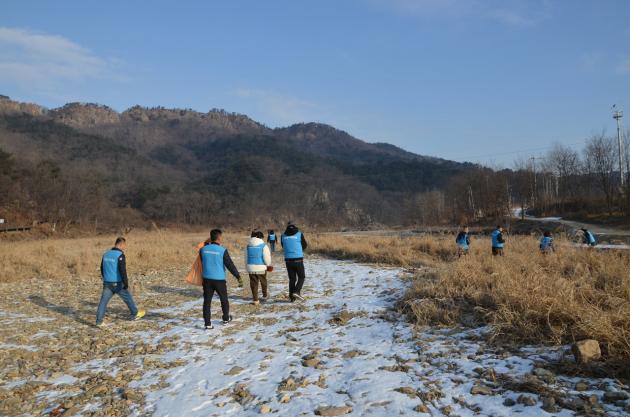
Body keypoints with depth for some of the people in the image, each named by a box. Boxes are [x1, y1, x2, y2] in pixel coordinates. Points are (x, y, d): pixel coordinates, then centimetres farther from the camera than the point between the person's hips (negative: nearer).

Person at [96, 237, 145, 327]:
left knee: (103, 301, 4)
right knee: (128, 298, 13)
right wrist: (126, 283, -16)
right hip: (118, 284, -5)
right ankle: (135, 314, 28)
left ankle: (99, 321, -1)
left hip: (107, 283, 5)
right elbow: (123, 271, -22)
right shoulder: (120, 255, -16)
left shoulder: (106, 254, 7)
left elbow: (102, 269, 16)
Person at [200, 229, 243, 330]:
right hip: (219, 279, -3)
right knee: (224, 299, 17)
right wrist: (238, 277, -8)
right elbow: (230, 265, -14)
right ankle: (226, 319, 33)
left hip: (207, 279, 3)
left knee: (207, 301, 7)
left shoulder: (203, 249, -2)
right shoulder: (222, 250, -15)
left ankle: (207, 323, 4)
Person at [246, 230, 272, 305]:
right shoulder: (263, 246, -10)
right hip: (261, 268, -2)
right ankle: (264, 296, 35)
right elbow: (267, 257, -11)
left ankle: (255, 300, 9)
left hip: (251, 268, 2)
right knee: (263, 282, 20)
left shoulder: (248, 246, 4)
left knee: (254, 284, 9)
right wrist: (268, 264, 9)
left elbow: (246, 257, 10)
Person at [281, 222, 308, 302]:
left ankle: (292, 297, 14)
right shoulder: (299, 234, -4)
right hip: (298, 260, -3)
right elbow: (305, 245, 8)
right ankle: (296, 292, -7)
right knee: (301, 277, 12)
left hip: (288, 260, 3)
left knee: (292, 279, 14)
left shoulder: (283, 236, 3)